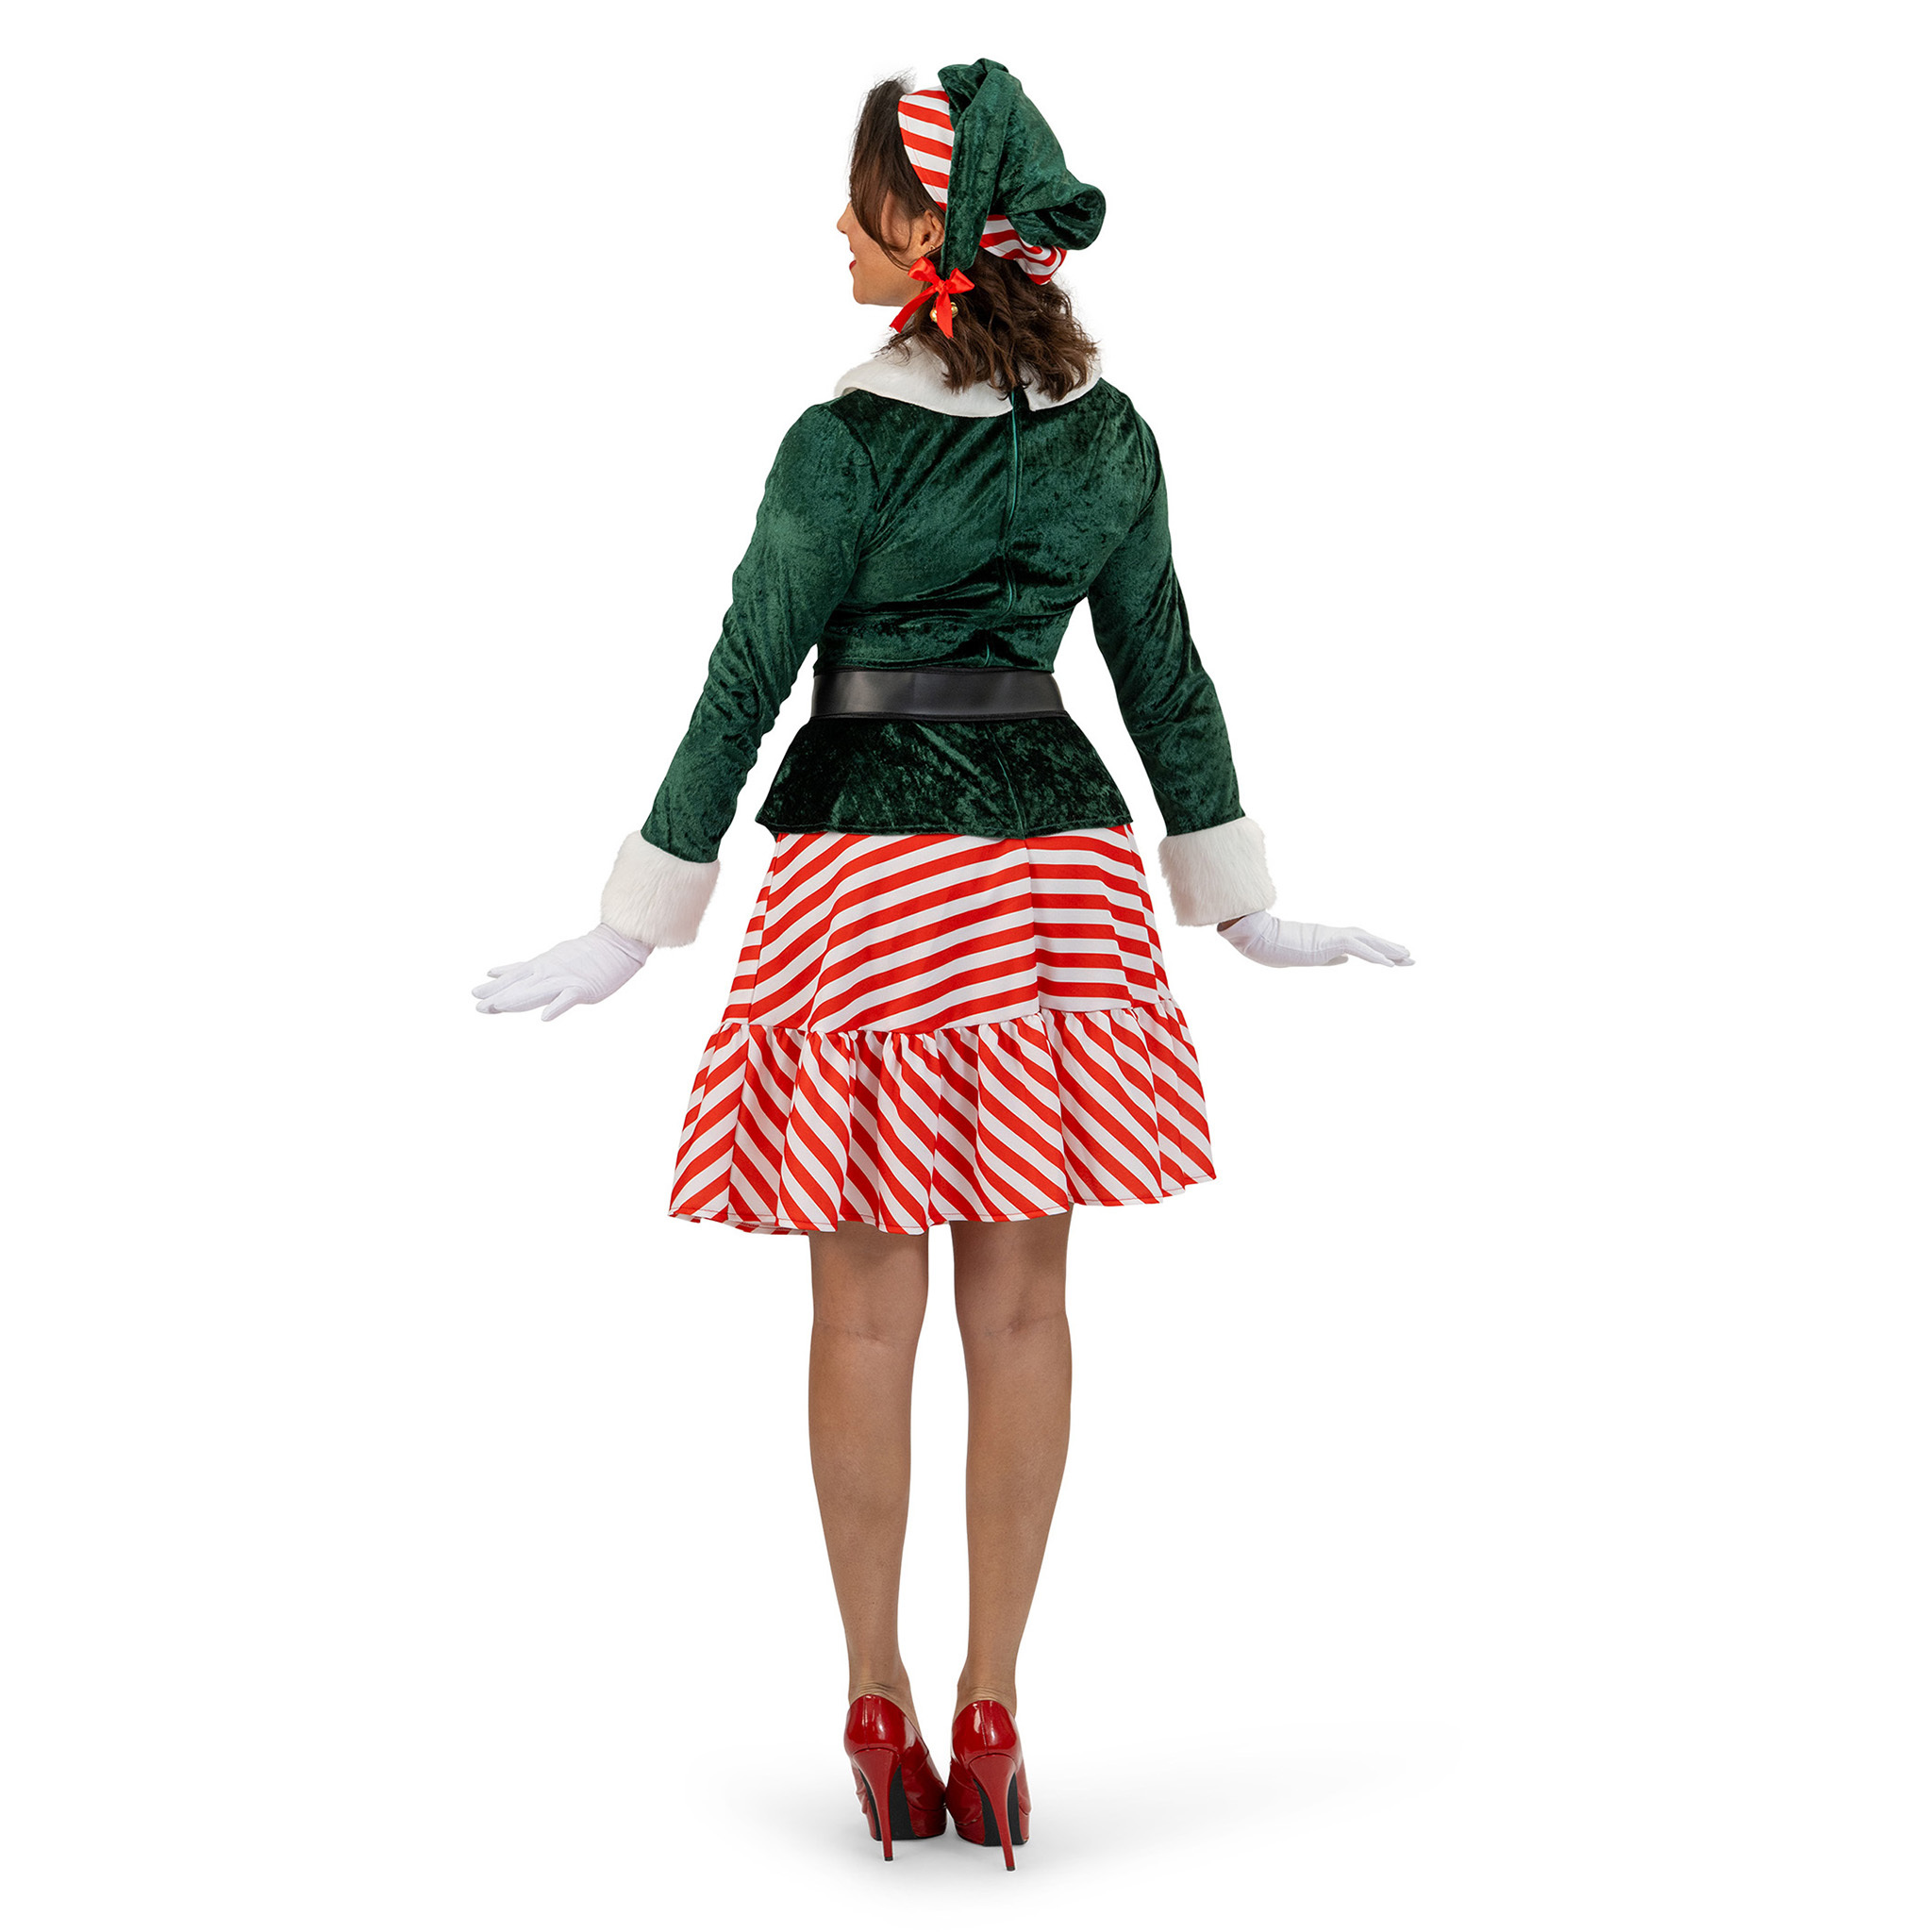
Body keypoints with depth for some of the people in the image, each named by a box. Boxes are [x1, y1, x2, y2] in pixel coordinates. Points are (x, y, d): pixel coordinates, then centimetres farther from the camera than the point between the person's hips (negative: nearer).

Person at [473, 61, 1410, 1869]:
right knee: (1021, 1296, 8)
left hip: (870, 872, -4)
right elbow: (1167, 682, 9)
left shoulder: (848, 443, -12)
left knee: (868, 1302, 6)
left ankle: (879, 1699, 14)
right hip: (1056, 853, 4)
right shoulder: (1109, 435, 4)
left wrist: (632, 929, -1)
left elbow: (744, 689, -8)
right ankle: (991, 1708, 14)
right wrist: (1245, 908, 16)